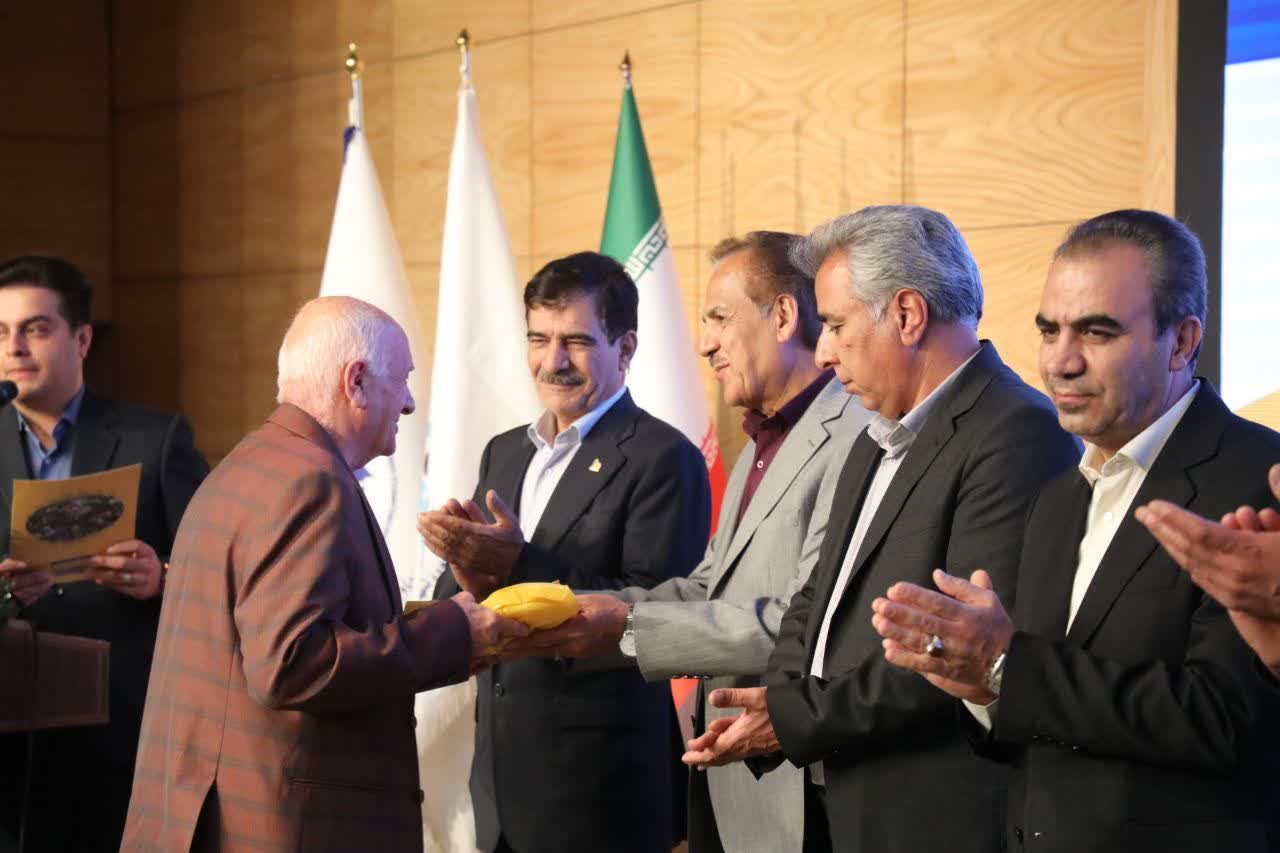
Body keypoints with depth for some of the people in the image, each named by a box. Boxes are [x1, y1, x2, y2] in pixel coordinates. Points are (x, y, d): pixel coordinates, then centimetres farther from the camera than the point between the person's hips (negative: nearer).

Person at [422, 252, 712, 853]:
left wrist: (519, 566, -27)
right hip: (502, 769, 6)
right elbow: (448, 609, 12)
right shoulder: (503, 452, 12)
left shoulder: (665, 460, -11)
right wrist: (469, 574, -11)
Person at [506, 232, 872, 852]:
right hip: (724, 786, 9)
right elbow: (704, 589, 13)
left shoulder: (852, 439, -17)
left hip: (792, 795, -9)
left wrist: (627, 626, -19)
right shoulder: (762, 444, 17)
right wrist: (577, 615, -2)